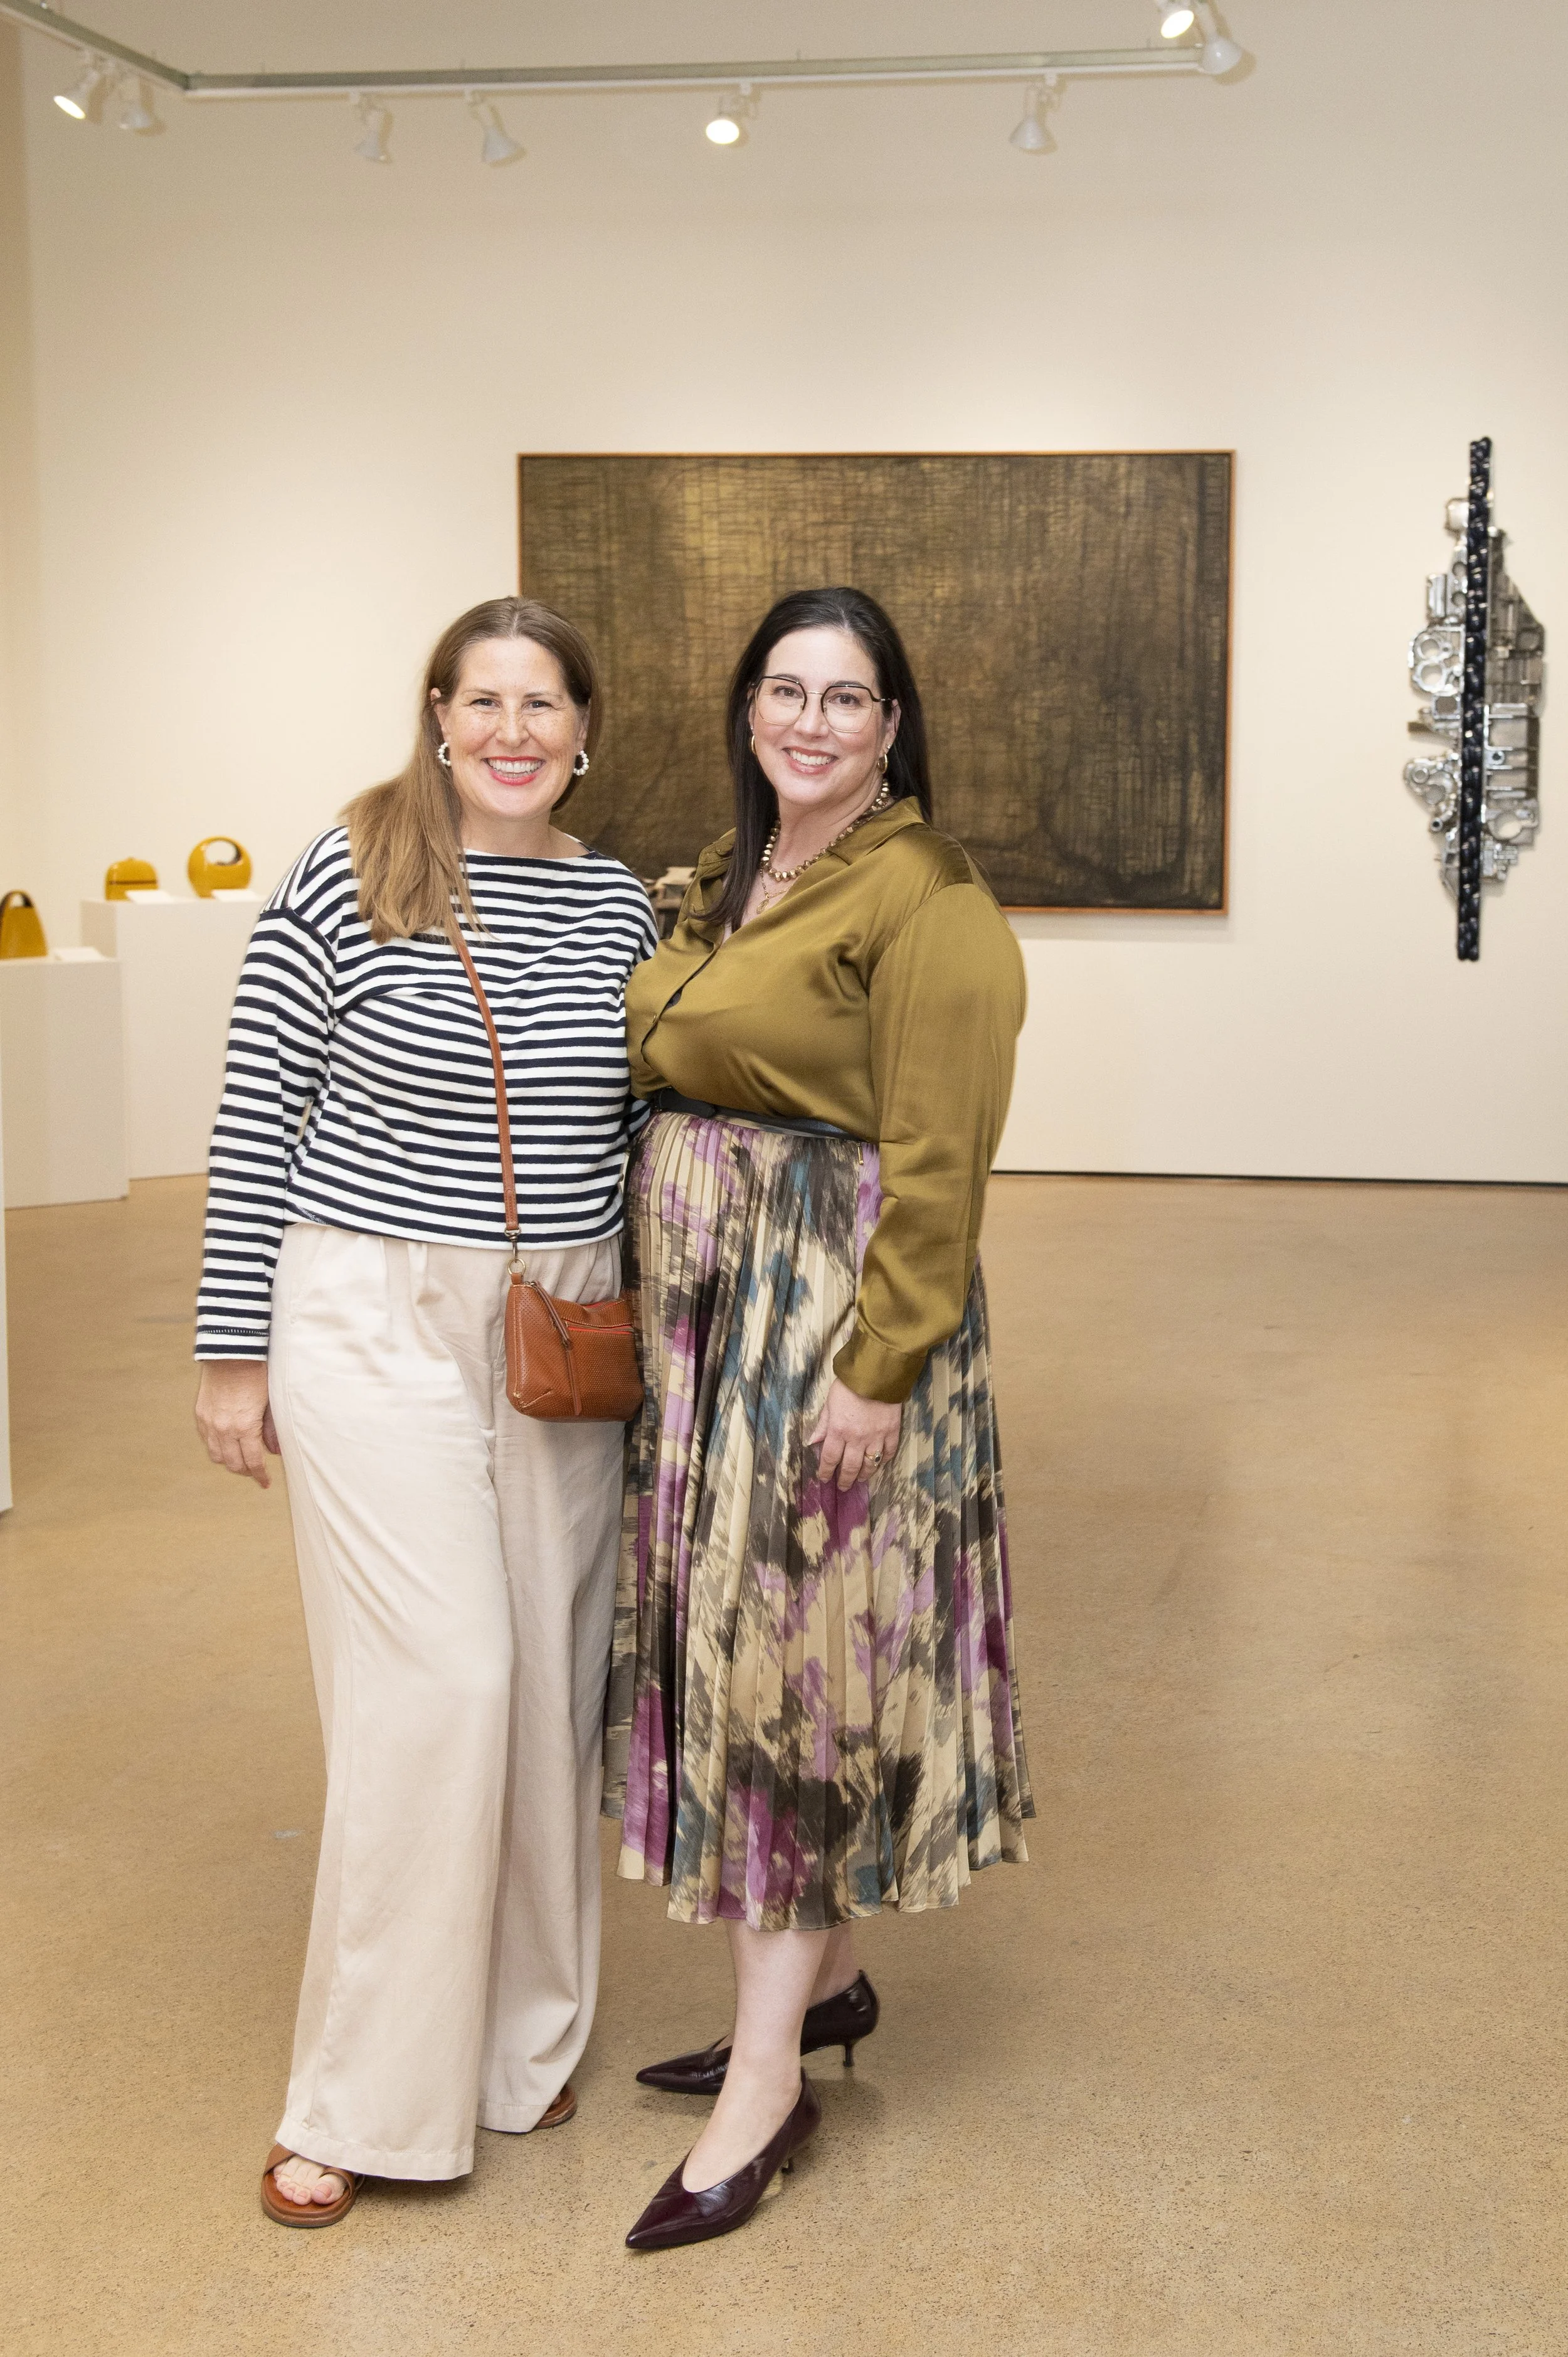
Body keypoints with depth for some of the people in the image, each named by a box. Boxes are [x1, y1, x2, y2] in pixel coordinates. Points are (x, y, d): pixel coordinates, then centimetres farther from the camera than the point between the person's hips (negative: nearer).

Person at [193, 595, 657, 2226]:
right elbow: (254, 1125, -4)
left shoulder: (619, 908, 6)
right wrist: (236, 1353, -4)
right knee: (435, 1680, -8)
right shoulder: (342, 883, -7)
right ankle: (360, 2102, 6)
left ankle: (523, 2040, 28)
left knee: (548, 1681, 9)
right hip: (376, 1325, -4)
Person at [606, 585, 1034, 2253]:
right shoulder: (728, 882, 13)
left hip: (834, 1313, -8)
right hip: (703, 1305, 8)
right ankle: (824, 1978, 31)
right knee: (726, 1643, 14)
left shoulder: (926, 906, -13)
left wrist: (876, 1367, -21)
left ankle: (768, 2085, 5)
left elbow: (935, 1166, -17)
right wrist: (664, 1297, 12)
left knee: (796, 1656, -4)